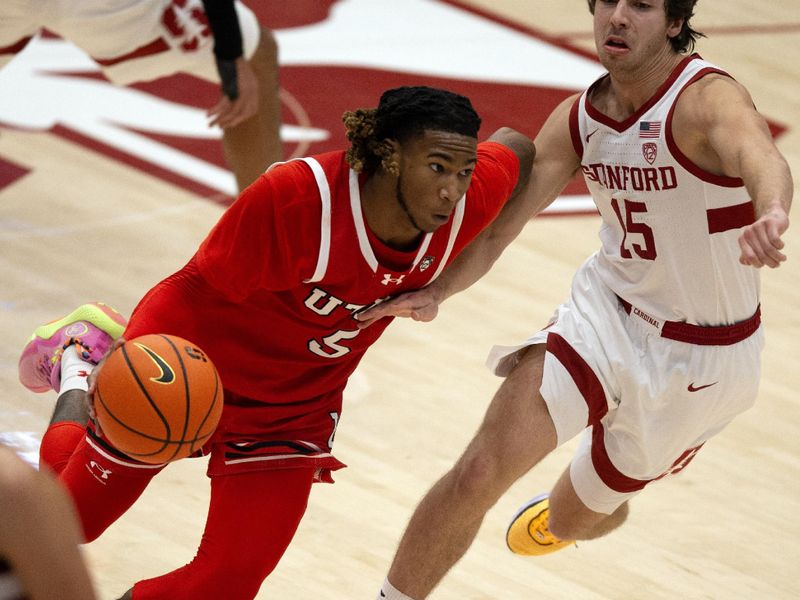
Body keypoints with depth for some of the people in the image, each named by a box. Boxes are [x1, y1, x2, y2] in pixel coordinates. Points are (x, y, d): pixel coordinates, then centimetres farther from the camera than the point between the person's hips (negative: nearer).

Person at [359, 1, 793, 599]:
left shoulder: (709, 100, -26)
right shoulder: (578, 118, -7)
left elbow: (759, 154, -49)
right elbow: (499, 221, -6)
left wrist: (771, 215, -73)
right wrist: (438, 290, -26)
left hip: (701, 358, -3)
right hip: (607, 310, 3)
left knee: (579, 518, 17)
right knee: (478, 473, -16)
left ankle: (572, 511, 56)